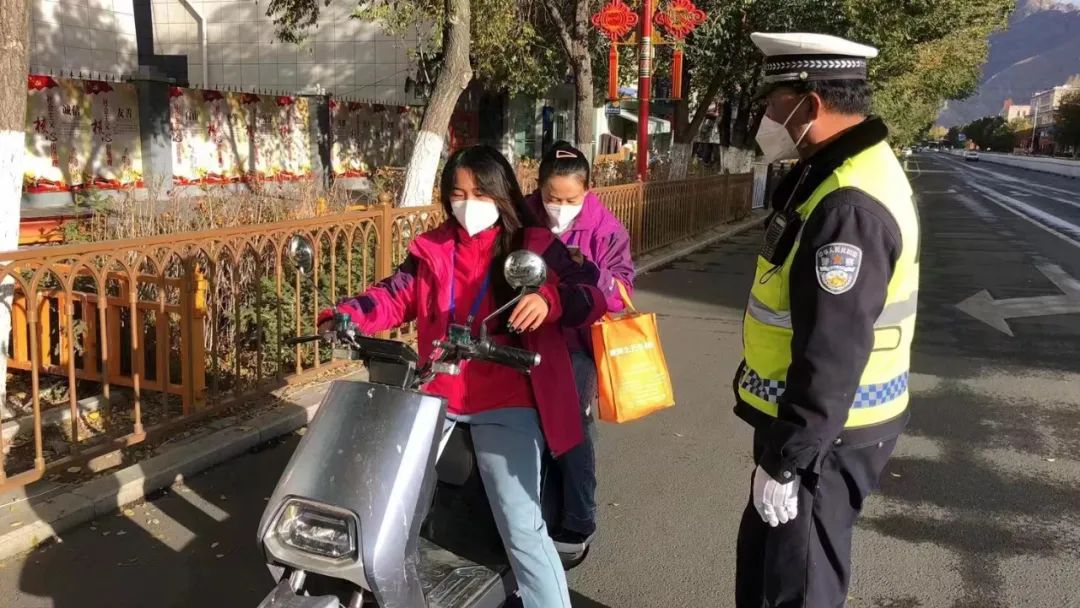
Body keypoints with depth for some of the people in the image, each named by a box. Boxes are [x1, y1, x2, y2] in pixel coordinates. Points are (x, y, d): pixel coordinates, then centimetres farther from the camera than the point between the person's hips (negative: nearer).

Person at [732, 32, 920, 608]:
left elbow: (833, 353, -28)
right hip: (809, 415, 10)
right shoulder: (839, 172, 7)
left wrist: (785, 460, -21)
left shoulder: (849, 203, -27)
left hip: (826, 434, -10)